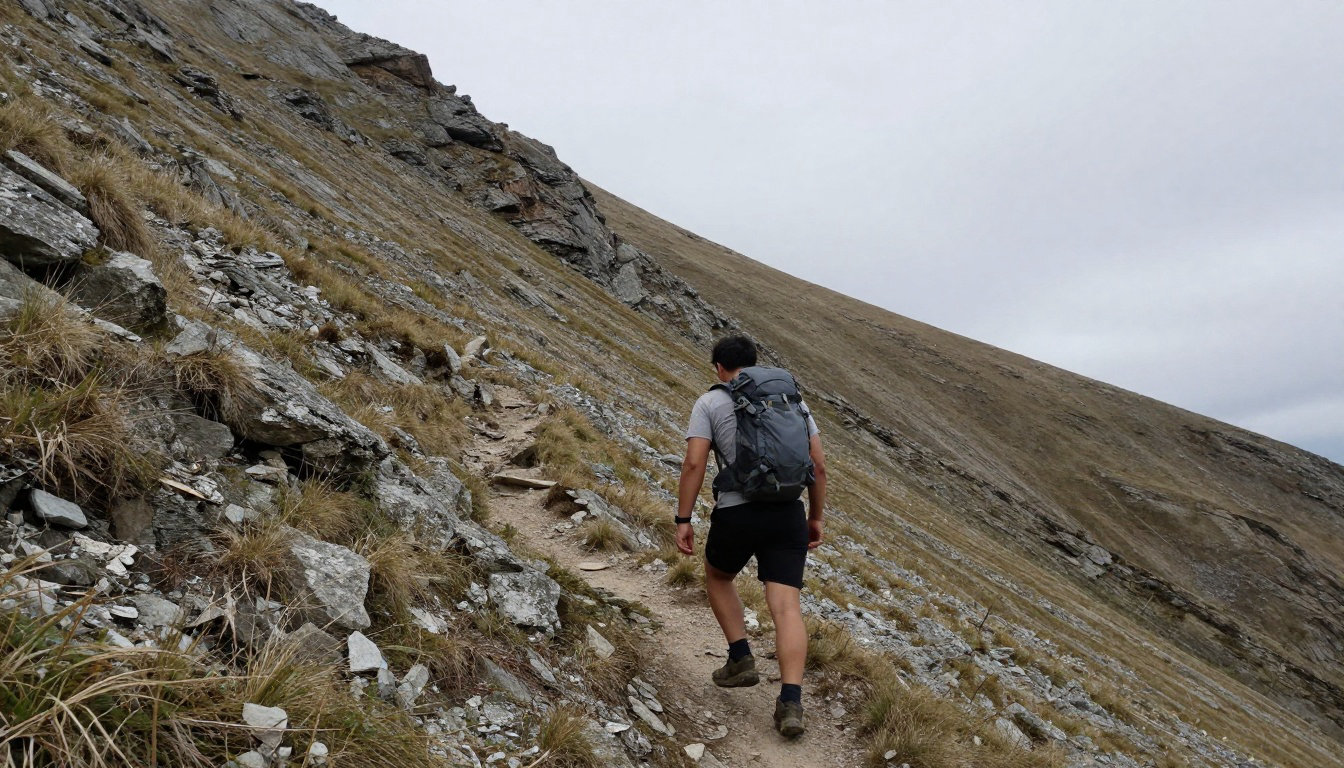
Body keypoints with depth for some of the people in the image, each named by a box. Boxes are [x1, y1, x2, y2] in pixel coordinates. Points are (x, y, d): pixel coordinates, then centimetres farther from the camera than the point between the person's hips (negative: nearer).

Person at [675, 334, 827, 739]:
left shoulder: (710, 402, 4)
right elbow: (819, 465, 12)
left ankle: (741, 659, 22)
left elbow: (694, 463, -8)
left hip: (736, 513, -2)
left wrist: (683, 520, -4)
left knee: (718, 576, 27)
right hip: (788, 514, 3)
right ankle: (791, 703, -11)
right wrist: (816, 517, 19)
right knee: (786, 606, -1)